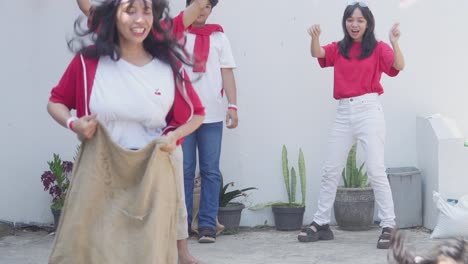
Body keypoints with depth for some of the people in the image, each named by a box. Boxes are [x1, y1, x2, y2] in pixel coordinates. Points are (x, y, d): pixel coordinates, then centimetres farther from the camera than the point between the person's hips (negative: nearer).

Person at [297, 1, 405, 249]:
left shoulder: (377, 48, 0)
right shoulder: (338, 49, 11)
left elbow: (399, 66, -15)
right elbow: (317, 53, -7)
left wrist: (394, 42, -33)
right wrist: (315, 37, -29)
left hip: (369, 111, -4)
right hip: (343, 113, 5)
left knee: (376, 171, -8)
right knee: (330, 171, 10)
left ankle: (388, 227, -4)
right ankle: (321, 224, 20)